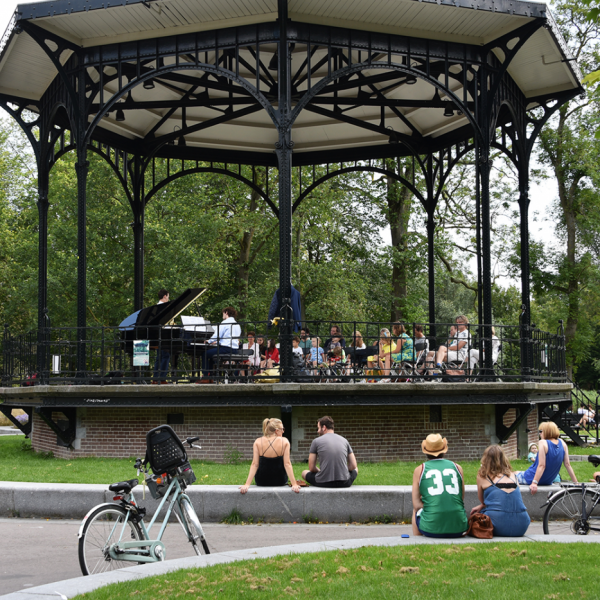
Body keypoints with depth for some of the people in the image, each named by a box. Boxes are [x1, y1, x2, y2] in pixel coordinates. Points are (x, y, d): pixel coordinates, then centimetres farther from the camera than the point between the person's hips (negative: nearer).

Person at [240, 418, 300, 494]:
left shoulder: (258, 442, -12)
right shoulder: (284, 442, -14)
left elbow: (254, 464, -16)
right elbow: (287, 464, -17)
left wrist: (247, 484, -17)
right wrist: (294, 484, -16)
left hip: (261, 482, 1)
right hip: (279, 481, -1)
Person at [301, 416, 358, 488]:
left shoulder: (316, 441, 0)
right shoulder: (344, 440, 8)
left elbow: (311, 468, 1)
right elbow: (353, 466, 9)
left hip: (323, 483, -2)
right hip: (344, 483, 2)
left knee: (304, 473, 27)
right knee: (355, 469, 35)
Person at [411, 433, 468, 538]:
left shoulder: (419, 470, 4)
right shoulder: (457, 467, 9)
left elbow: (416, 504, 3)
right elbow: (461, 499, 15)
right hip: (458, 528, 2)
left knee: (416, 511, 32)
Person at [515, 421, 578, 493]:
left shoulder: (543, 443, -20)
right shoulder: (562, 443, -3)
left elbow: (541, 465, -26)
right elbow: (567, 464, -2)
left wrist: (534, 483, -28)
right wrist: (576, 483, 3)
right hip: (548, 482, 7)